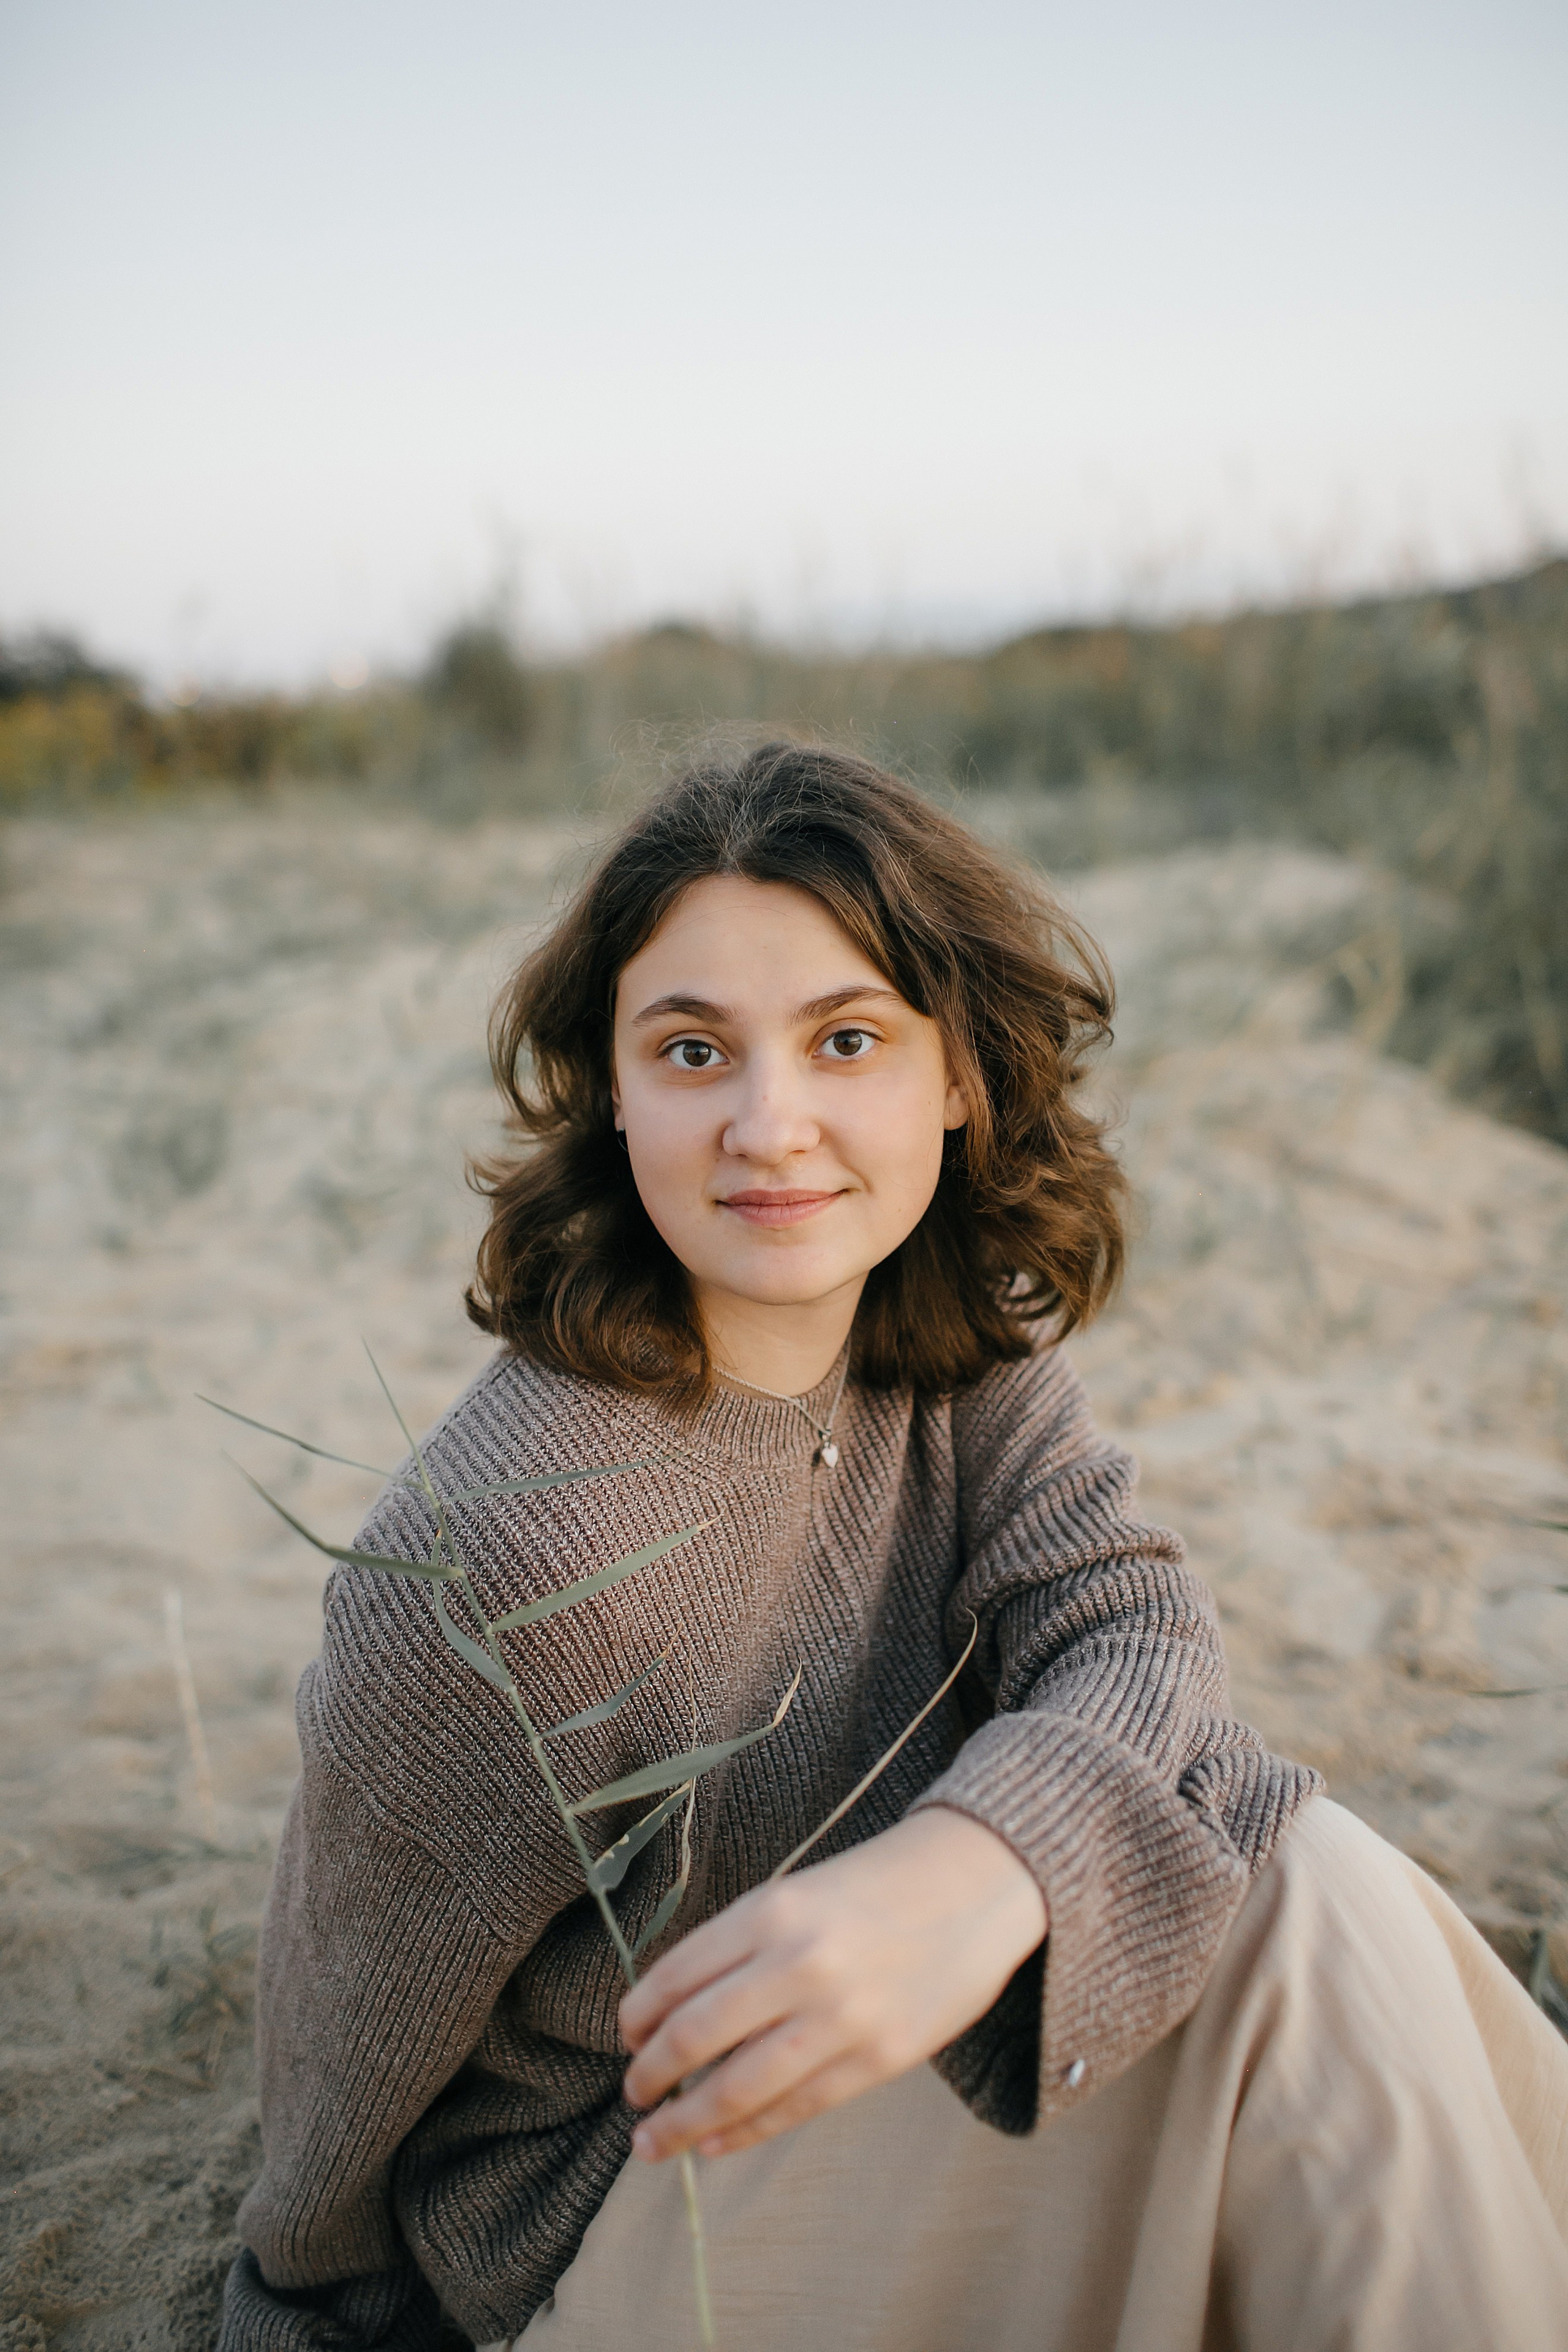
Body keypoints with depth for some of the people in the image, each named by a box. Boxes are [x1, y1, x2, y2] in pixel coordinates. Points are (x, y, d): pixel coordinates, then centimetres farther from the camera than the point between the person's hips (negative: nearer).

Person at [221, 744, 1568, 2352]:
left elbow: (1129, 1627, -22)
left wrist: (979, 1867, -43)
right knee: (1288, 1916, -22)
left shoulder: (959, 1354, -7)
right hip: (606, 2206, -6)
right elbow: (358, 2014, -14)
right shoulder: (509, 1553, -28)